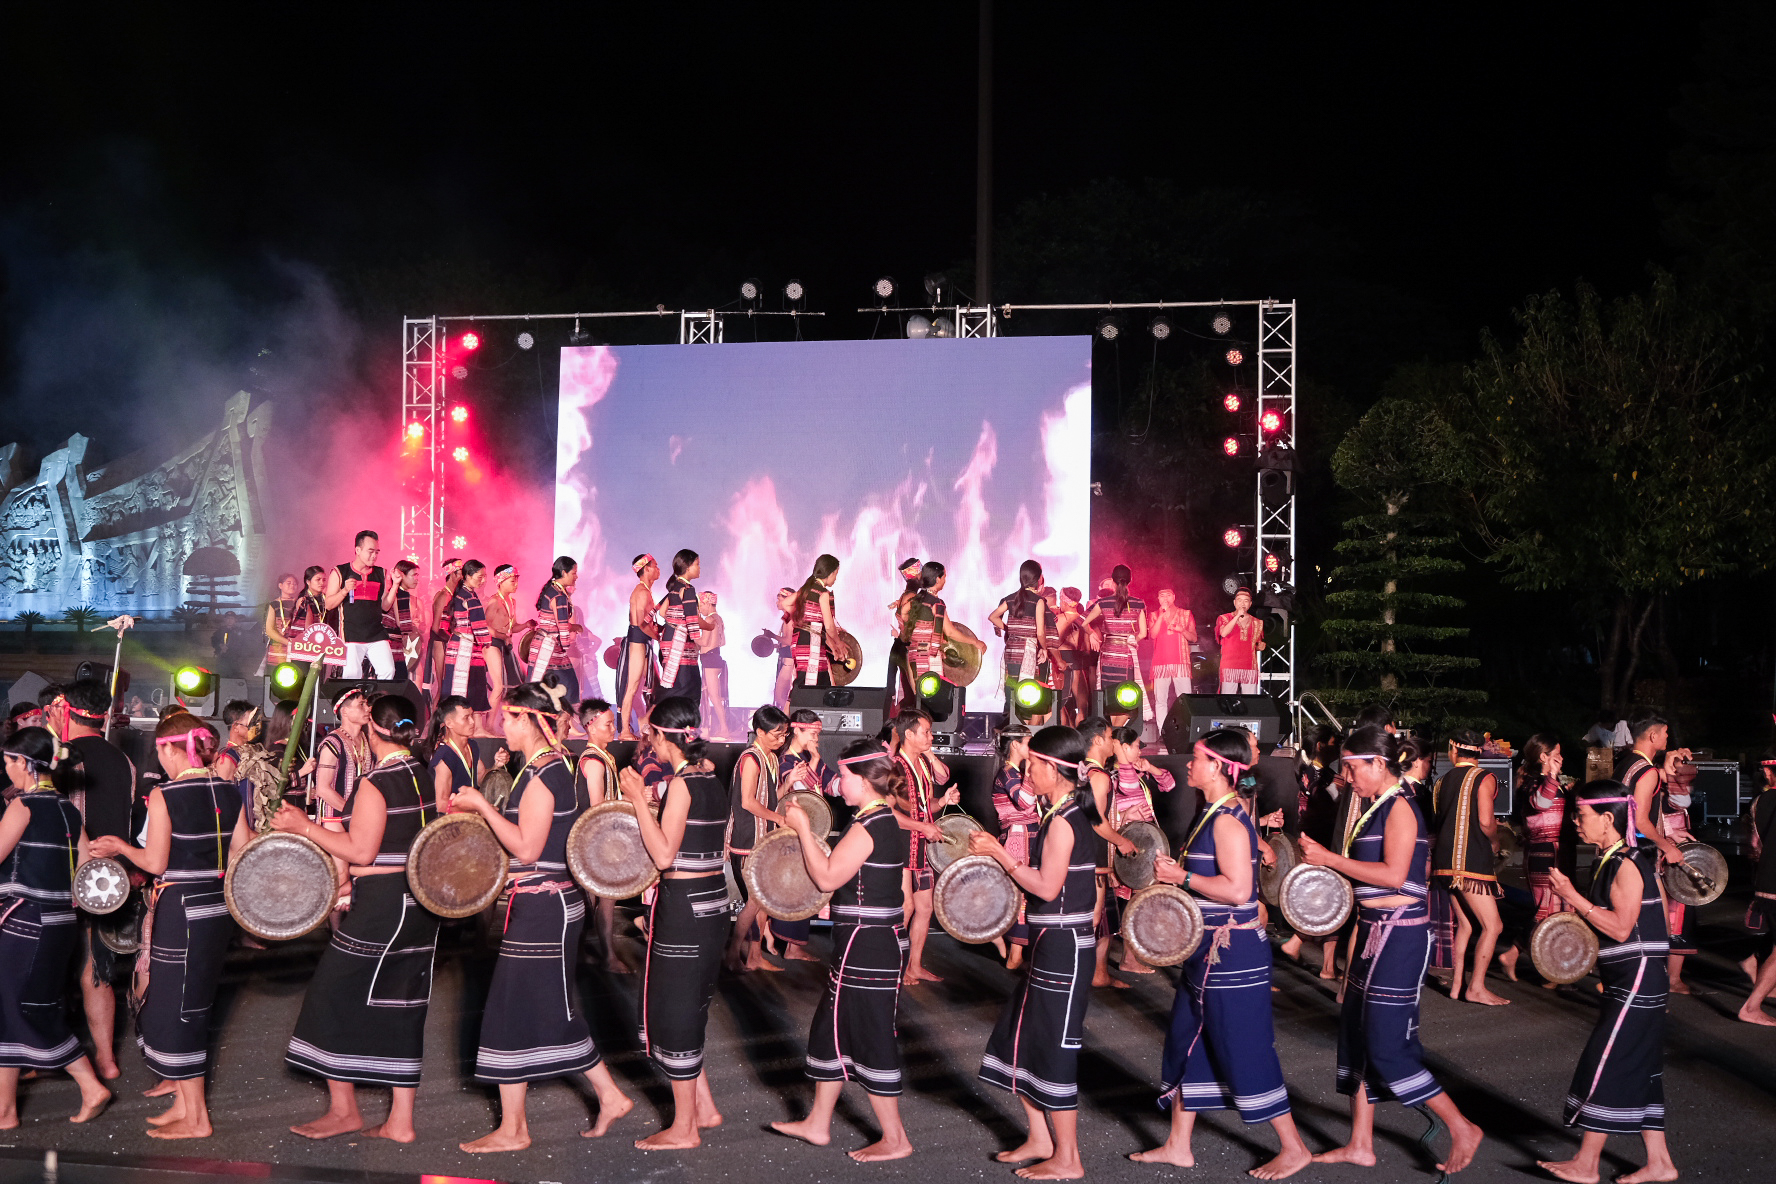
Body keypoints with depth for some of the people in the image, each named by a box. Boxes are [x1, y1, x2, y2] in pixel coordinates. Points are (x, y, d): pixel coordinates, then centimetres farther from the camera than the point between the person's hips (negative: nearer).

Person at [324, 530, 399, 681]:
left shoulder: (381, 574, 14)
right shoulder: (340, 573, 6)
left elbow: (385, 606, 12)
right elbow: (328, 605, 4)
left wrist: (395, 585, 0)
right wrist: (345, 591, -12)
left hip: (377, 635, 3)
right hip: (351, 635, -3)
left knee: (388, 672, -11)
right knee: (351, 676, -11)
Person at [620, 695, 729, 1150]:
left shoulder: (681, 784, -17)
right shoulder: (712, 780, 10)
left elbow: (664, 856, -20)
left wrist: (639, 799, -18)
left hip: (683, 905, -9)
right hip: (712, 901, 9)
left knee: (674, 1010, 2)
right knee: (689, 1006, 20)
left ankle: (684, 1129, 11)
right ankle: (704, 1108, 27)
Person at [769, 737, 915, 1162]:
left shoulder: (869, 826, -20)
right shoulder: (884, 821, 11)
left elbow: (827, 878, -19)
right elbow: (846, 871, 16)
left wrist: (803, 829, -12)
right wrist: (813, 837, 11)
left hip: (867, 947, -11)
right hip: (879, 941, 11)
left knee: (870, 1039, 0)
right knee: (832, 1028, 18)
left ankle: (895, 1139, 10)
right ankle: (818, 1124, 30)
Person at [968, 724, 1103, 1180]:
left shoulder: (1062, 821, -18)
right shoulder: (1075, 813, 11)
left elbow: (1047, 888, -22)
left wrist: (999, 853, -15)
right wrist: (1000, 854, 10)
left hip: (1062, 945, -10)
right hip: (1053, 942, 10)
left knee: (1053, 1048, -1)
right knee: (1021, 1038, 17)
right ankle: (1041, 1139, 28)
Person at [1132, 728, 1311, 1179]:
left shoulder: (1228, 819, -20)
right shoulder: (1214, 813, 11)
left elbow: (1237, 889, -27)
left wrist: (1182, 875, -20)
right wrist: (1174, 873, 9)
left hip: (1232, 950, -10)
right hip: (1210, 947, 11)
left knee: (1244, 1050, -1)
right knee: (1187, 1042, 15)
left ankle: (1294, 1148, 13)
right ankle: (1178, 1146, 25)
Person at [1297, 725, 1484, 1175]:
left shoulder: (1400, 806, -14)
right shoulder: (1374, 808, 13)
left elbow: (1393, 874, -23)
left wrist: (1330, 859, -18)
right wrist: (1326, 860, 3)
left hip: (1398, 934, -10)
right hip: (1374, 931, 10)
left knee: (1387, 1045, -7)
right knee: (1357, 1035, 12)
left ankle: (1461, 1129, 6)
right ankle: (1360, 1145, 21)